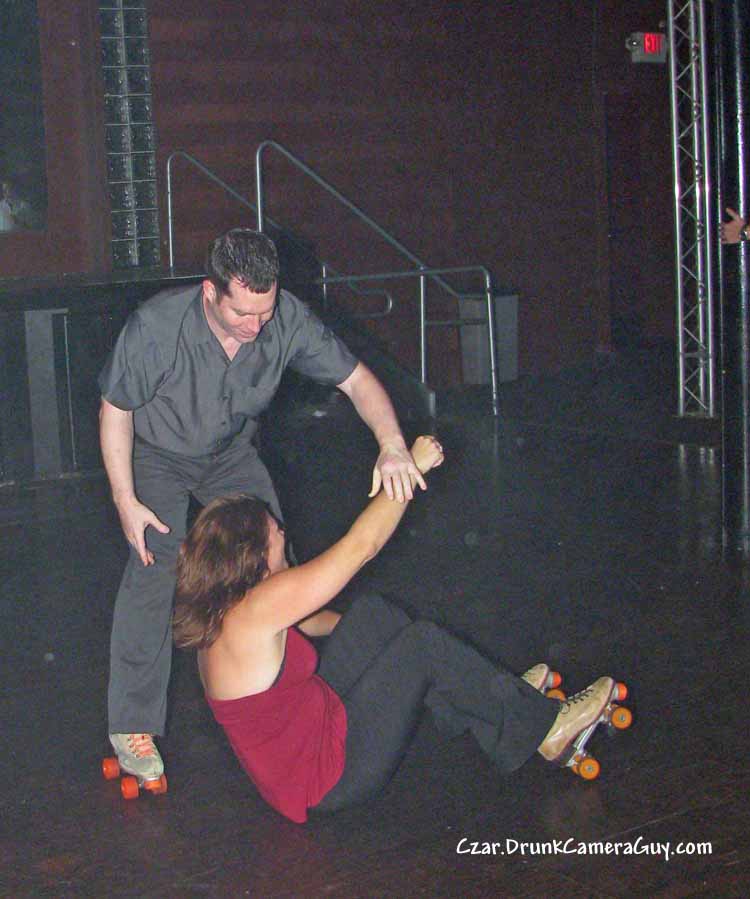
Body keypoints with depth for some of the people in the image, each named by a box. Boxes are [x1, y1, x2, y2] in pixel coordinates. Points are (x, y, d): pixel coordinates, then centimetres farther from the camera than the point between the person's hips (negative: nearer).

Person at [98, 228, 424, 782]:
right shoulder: (155, 328, -35)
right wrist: (125, 500, -21)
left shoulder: (286, 319, -28)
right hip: (157, 455, -3)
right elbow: (116, 410, -20)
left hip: (232, 454, 4)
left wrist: (392, 444, -39)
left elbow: (356, 379, -21)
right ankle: (132, 724, -12)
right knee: (155, 567, -20)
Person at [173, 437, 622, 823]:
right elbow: (362, 544, -22)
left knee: (374, 612, 8)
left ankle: (497, 700, 17)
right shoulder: (259, 608, -27)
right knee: (425, 643, -9)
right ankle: (543, 726, 9)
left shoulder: (220, 612, 2)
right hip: (331, 776, -10)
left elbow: (309, 621, 22)